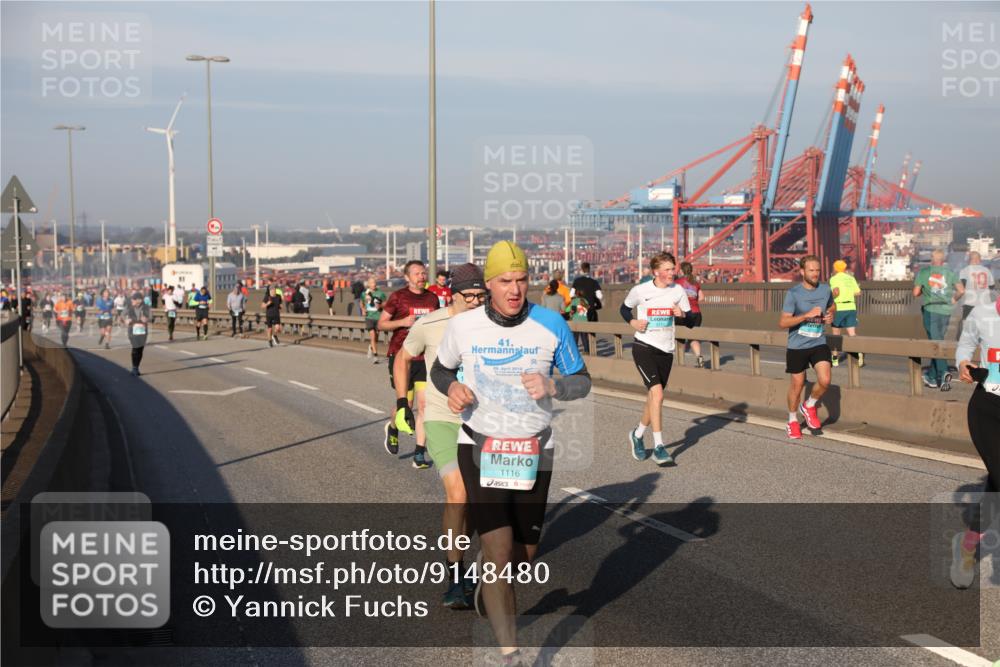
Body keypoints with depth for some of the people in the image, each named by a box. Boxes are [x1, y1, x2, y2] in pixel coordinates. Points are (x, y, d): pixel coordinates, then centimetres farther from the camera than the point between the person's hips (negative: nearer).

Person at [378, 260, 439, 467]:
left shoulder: (432, 298, 10)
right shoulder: (398, 297, -4)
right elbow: (381, 324, -1)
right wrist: (403, 322, -16)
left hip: (425, 357, 3)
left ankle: (420, 453, 0)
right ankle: (392, 428, 38)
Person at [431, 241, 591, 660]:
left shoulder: (551, 325, -9)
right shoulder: (462, 326, -8)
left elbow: (582, 382, -1)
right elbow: (440, 369, 11)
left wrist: (552, 386, -23)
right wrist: (451, 387, -12)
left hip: (534, 451, 2)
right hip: (480, 448, -2)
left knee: (523, 556, 12)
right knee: (499, 553, -14)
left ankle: (487, 580, 49)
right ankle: (510, 652, -4)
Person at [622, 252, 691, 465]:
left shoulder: (678, 291, 0)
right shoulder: (640, 290, -8)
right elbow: (624, 308, 10)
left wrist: (682, 314, -15)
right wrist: (632, 322, -9)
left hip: (666, 350, 4)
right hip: (644, 347, -4)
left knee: (654, 398, 11)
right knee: (657, 393, -19)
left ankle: (637, 435, 36)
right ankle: (658, 447, -15)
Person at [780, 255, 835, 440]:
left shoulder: (825, 290, 1)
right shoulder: (793, 293, -13)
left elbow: (831, 306, 24)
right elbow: (783, 322, -17)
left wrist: (830, 316, 1)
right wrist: (807, 315, -25)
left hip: (819, 344, 3)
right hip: (797, 346, -3)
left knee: (825, 381, -11)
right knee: (797, 384, 7)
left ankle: (809, 406, 19)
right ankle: (792, 421, 28)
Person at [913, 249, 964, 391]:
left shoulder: (923, 272, -1)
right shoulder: (950, 272, 4)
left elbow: (915, 292, -1)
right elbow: (961, 290, -3)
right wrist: (954, 299, 15)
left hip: (931, 310, -3)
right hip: (945, 311, 3)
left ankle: (943, 372, -25)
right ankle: (931, 377, 20)